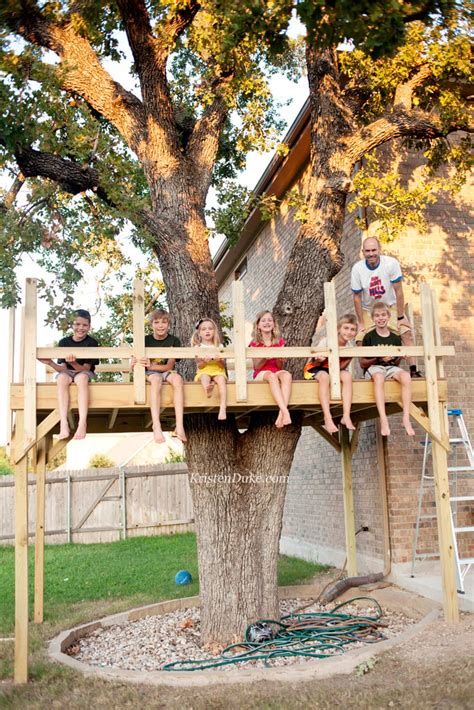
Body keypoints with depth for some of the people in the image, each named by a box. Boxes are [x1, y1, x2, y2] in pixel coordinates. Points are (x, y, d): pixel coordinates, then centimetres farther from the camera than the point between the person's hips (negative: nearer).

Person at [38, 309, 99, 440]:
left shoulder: (92, 343, -8)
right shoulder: (64, 342, -3)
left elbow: (86, 368, -13)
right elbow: (62, 368, -5)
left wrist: (74, 363, -33)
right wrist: (50, 363, -25)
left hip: (84, 372, -2)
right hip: (68, 372, 2)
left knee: (82, 377, -37)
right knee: (62, 377, -34)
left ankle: (82, 423, -44)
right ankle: (63, 424, -43)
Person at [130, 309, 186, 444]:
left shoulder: (174, 341, -2)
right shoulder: (145, 340, -3)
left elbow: (169, 366, -8)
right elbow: (133, 366, -5)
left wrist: (150, 365, -24)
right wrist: (134, 363, -31)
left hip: (166, 372, 1)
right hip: (149, 373, -1)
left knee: (177, 378, -33)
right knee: (156, 379, -37)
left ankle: (179, 426, -40)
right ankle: (156, 426, -45)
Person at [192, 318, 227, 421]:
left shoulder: (219, 346, 12)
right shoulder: (198, 347, 9)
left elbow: (223, 365, 6)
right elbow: (199, 366, 2)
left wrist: (219, 361, -16)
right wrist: (204, 361, -19)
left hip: (218, 371, 0)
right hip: (204, 372, 0)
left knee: (221, 379, -34)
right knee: (204, 377, -37)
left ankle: (223, 408, -48)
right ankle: (207, 389, -75)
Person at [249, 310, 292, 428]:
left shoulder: (279, 342, 12)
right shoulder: (254, 343, 6)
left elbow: (280, 367, 9)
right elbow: (256, 366, 0)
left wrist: (278, 358, -14)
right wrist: (265, 357, -19)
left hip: (276, 372, 2)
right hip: (261, 374, -2)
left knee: (286, 375, -36)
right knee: (271, 376, -40)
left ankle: (281, 413, -46)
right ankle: (285, 412, -52)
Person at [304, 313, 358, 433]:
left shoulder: (349, 346, -6)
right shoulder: (326, 342, -19)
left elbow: (341, 367, -9)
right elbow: (315, 364, -15)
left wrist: (349, 358, -26)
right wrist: (319, 360, -37)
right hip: (315, 369, -4)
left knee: (347, 375, -28)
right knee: (324, 376, -38)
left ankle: (346, 416, -31)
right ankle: (328, 419, -41)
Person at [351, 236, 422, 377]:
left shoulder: (391, 263, -22)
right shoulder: (357, 269, -18)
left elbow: (398, 292, -16)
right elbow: (357, 297, -9)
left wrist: (400, 317, -15)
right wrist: (361, 323, -8)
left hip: (390, 307, -1)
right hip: (368, 310, 1)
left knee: (406, 333, -18)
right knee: (361, 340, -12)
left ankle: (413, 370, -14)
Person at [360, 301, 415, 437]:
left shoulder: (395, 338, 13)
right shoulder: (369, 337, 4)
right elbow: (362, 363, 1)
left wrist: (395, 359, -5)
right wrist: (379, 359, -13)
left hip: (390, 367, 3)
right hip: (373, 368, -3)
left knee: (405, 376, -32)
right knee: (379, 376, -40)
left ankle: (406, 418, -32)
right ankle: (383, 419, -46)